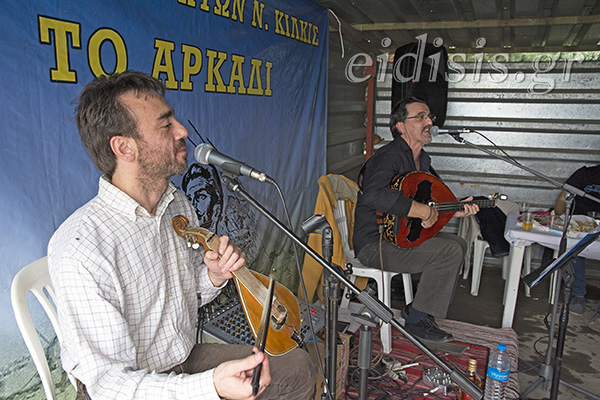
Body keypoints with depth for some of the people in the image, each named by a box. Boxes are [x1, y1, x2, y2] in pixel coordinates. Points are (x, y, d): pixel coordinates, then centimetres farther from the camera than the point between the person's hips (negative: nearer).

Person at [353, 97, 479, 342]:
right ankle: (417, 319, -3)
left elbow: (424, 199, 22)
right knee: (449, 251, -19)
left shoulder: (422, 159, 12)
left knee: (459, 244, 12)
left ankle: (417, 307, 16)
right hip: (374, 243, -10)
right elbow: (373, 195, -39)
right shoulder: (389, 156, -20)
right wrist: (424, 211, -33)